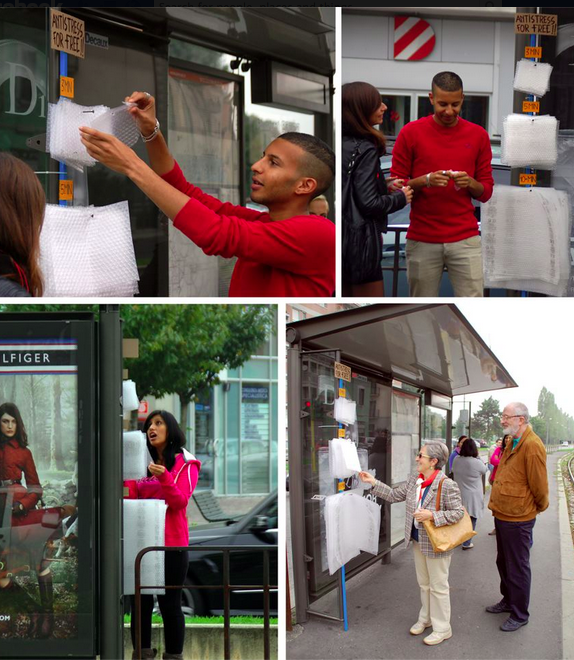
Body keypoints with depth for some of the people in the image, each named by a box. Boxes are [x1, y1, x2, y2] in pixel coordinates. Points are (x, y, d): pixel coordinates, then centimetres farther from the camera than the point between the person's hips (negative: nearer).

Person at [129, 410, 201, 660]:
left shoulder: (185, 463, 0)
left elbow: (180, 502, -11)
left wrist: (164, 478, -26)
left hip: (171, 543, -5)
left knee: (169, 603, -2)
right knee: (140, 601, 4)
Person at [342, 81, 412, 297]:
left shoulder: (341, 144, 8)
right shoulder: (365, 149, -16)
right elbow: (368, 203, -19)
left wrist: (385, 187, 10)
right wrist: (400, 197, -3)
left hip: (341, 238, 8)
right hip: (358, 242, -8)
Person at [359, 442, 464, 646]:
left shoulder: (447, 485, -24)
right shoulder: (413, 481, 0)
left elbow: (458, 512, -22)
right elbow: (395, 495, 10)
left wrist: (432, 515, -30)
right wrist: (373, 483, 5)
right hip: (418, 541, 7)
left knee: (438, 586, 5)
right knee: (424, 583, 22)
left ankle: (442, 628, 19)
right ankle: (426, 618, 39)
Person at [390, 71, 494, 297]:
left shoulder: (478, 135, 3)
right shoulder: (410, 133, -2)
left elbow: (486, 191, 7)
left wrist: (470, 183, -15)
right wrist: (425, 180, -19)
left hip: (465, 240, 1)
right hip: (422, 241, -1)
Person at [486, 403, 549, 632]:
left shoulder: (532, 446, -22)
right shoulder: (512, 443, 9)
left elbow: (539, 484, -18)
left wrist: (540, 507, -4)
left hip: (518, 519, -9)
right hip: (503, 515, 9)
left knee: (517, 568, 3)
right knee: (503, 562, 23)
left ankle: (520, 615, 15)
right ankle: (508, 600, 40)